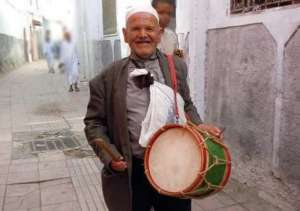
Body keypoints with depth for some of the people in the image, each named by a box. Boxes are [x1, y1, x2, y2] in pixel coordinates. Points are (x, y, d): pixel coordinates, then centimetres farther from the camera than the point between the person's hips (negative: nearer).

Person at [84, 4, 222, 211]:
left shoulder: (177, 67, 3)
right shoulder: (108, 77, -4)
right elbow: (94, 122, 1)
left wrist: (198, 126, -4)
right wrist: (109, 155, -12)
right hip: (129, 172, -1)